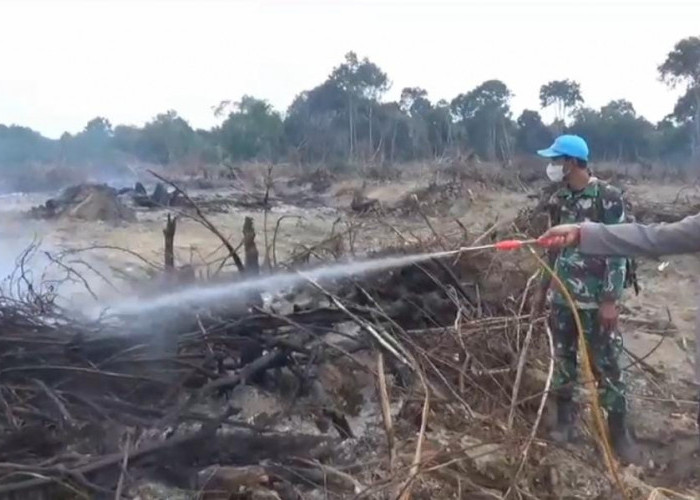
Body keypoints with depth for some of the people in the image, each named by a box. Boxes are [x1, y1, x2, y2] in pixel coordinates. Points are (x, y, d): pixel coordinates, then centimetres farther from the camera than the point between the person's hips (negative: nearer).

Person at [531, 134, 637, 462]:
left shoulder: (608, 197, -11)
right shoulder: (559, 199, 7)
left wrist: (610, 300, -16)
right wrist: (542, 289, 15)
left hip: (595, 300, -5)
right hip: (561, 297, 5)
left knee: (606, 364, 1)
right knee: (563, 358, 12)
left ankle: (618, 431, 14)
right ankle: (565, 419, 26)